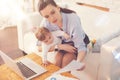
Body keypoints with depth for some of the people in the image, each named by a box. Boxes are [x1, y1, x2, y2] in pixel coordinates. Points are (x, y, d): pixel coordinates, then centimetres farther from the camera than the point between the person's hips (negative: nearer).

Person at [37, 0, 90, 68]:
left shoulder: (73, 19, -37)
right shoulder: (46, 23, -27)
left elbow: (81, 46, -37)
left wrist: (78, 63, -56)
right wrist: (61, 46, -30)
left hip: (80, 41, -2)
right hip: (64, 43, 3)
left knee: (66, 59, -24)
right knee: (58, 57, -23)